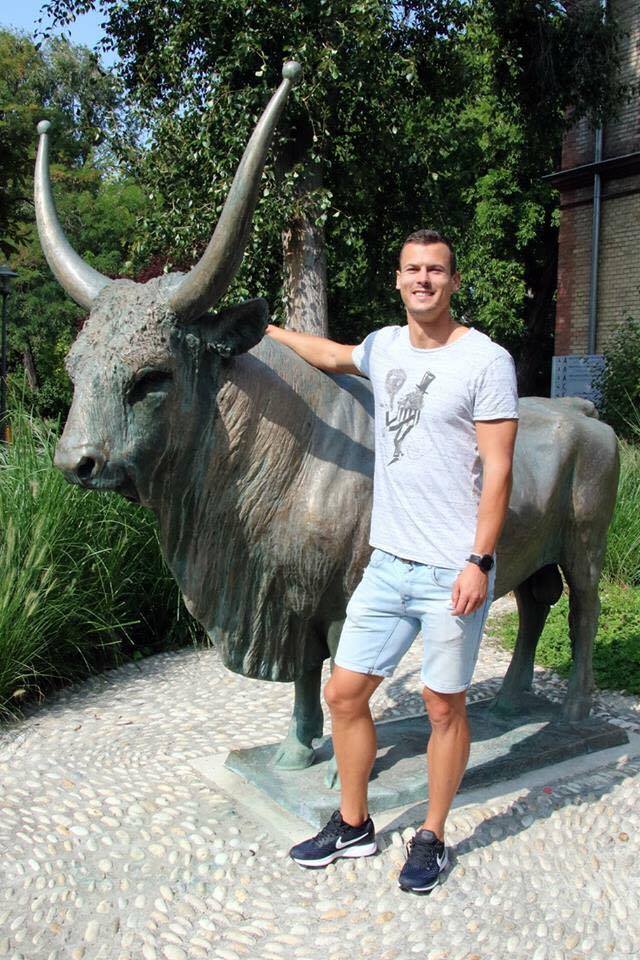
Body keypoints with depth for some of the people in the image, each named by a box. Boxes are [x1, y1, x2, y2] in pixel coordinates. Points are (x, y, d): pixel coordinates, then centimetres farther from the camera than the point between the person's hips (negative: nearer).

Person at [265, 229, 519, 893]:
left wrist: (479, 562, -15)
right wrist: (264, 328, 40)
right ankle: (352, 826, 30)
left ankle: (431, 838, 29)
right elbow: (329, 355, 32)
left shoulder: (486, 360, -8)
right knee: (344, 692, 9)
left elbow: (498, 470, -10)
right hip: (387, 564, 6)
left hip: (452, 572, -6)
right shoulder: (384, 347, 9)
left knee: (443, 707, 7)